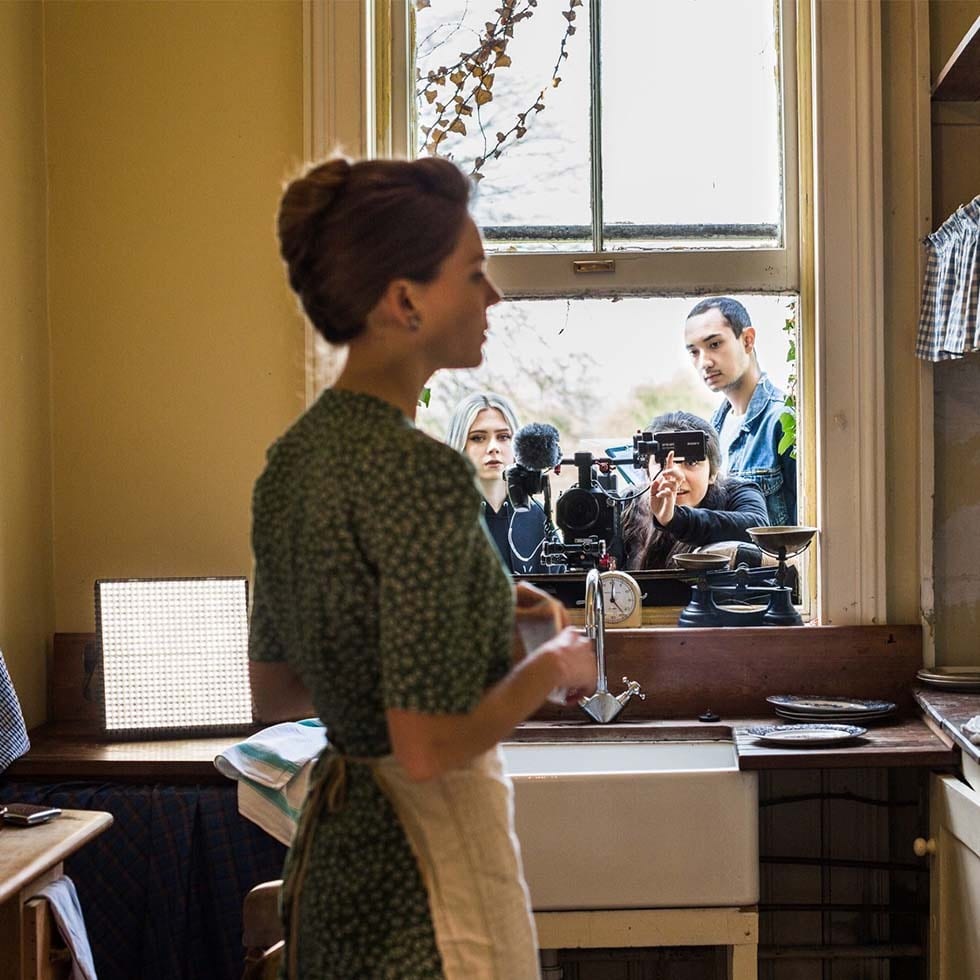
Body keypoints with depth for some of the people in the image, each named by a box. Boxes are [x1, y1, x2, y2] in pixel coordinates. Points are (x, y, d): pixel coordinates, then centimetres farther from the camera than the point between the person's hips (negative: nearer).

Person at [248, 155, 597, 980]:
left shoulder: (292, 457, 4)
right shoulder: (421, 475, -22)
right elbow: (430, 747, -25)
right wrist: (554, 665, -8)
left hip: (329, 846, 9)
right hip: (425, 863, -9)